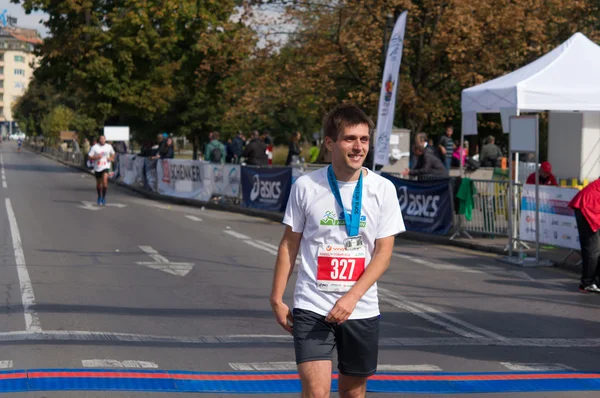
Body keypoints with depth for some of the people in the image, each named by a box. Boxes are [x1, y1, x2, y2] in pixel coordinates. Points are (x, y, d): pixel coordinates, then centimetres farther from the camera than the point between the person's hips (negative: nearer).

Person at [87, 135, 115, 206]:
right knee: (99, 184, 13)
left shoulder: (109, 146, 3)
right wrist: (96, 157, -21)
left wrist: (111, 158, 0)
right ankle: (99, 196, 37)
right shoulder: (95, 147, -5)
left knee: (105, 180, -23)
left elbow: (113, 154, 21)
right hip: (97, 168, 1)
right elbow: (89, 157, -5)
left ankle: (104, 197, -10)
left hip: (106, 167, -1)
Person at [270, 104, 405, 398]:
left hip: (361, 309, 2)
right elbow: (289, 244, 6)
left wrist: (351, 298, -16)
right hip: (311, 307, -1)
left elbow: (384, 252, -4)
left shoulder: (383, 189, -2)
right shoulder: (305, 186, -3)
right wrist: (277, 298, 4)